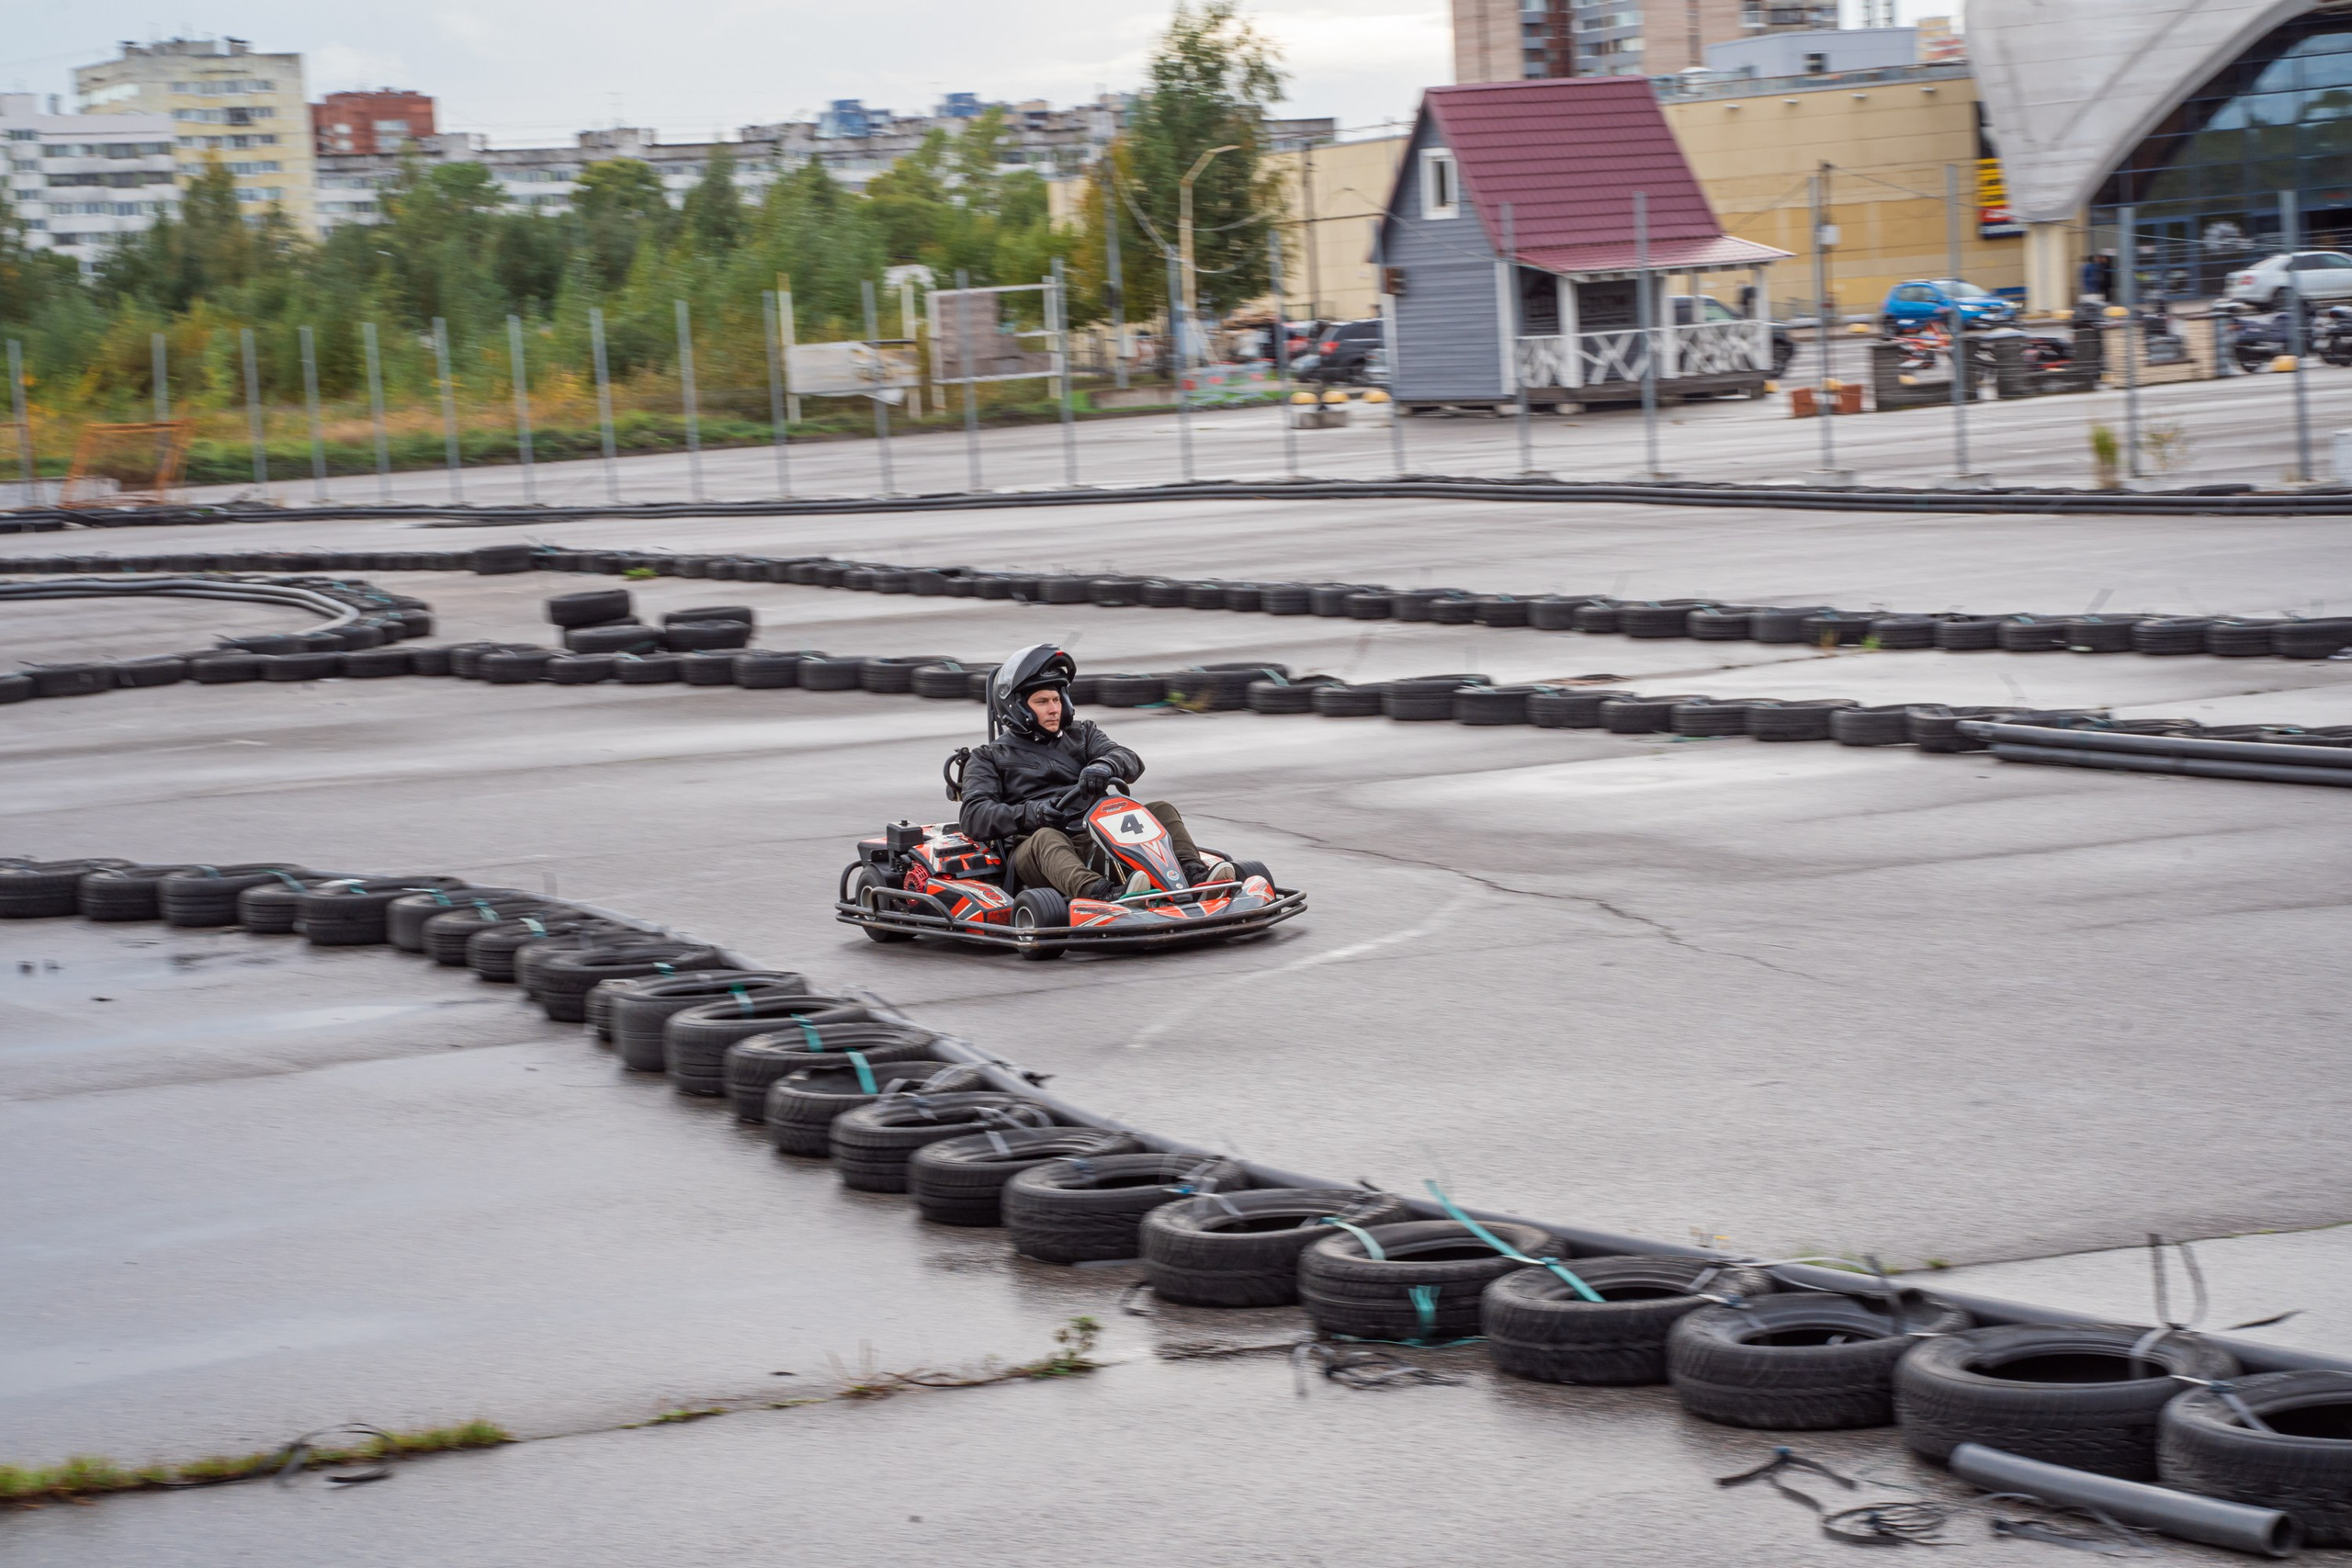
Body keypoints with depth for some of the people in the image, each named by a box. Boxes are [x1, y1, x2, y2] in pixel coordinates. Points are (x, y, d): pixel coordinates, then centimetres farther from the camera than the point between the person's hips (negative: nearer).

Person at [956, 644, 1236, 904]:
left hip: (1095, 840, 4)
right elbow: (975, 815, -2)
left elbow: (1131, 762, 5)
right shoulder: (988, 758, 14)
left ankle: (1193, 873, -43)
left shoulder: (1081, 734, 24)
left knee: (1160, 810, -14)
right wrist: (1031, 813, -20)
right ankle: (1098, 893, -68)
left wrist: (1105, 765, -20)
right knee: (1047, 839, -38)